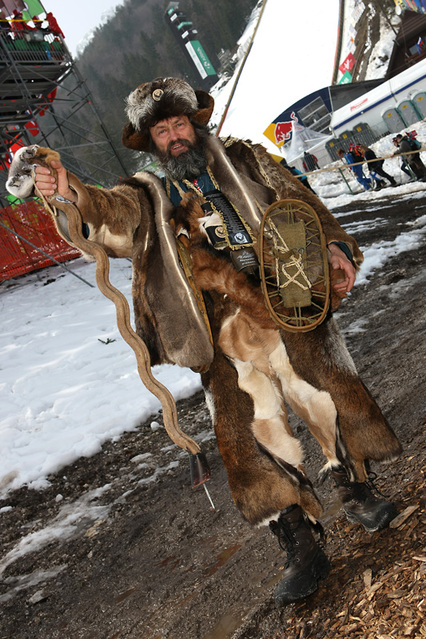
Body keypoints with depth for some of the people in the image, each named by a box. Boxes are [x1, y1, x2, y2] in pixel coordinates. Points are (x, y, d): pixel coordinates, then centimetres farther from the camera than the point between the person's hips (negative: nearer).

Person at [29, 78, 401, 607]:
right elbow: (113, 214, -8)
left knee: (328, 396, 0)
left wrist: (332, 244, 0)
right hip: (223, 334, 0)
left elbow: (299, 202, 15)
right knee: (251, 432, -3)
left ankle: (356, 494, 26)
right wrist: (73, 196, -30)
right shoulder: (149, 197, 14)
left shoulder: (242, 160, 18)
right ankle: (301, 547, 11)